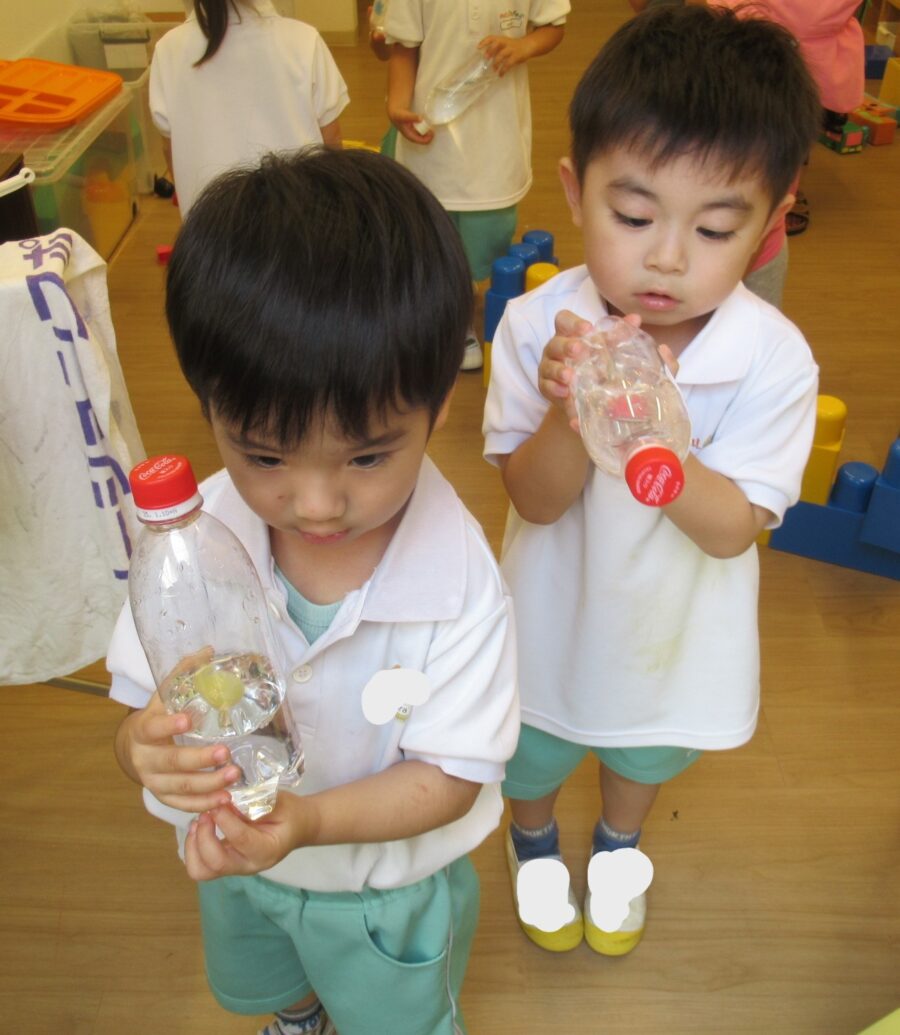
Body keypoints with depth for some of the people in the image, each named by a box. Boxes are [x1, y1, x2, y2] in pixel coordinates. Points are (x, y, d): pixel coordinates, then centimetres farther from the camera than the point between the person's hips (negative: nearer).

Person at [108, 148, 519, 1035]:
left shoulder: (459, 585, -35)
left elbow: (450, 774, -27)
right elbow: (142, 707, -18)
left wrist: (309, 819, -44)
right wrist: (149, 749, -42)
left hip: (387, 881, -3)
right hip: (235, 858, 4)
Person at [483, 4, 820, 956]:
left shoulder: (774, 360, -26)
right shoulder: (538, 326, -25)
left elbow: (733, 529, -25)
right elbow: (533, 500, -22)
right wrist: (572, 415, -44)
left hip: (676, 628, 1)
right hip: (555, 617, 0)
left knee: (647, 754, 30)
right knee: (534, 756, 27)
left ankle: (619, 845, 66)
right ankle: (532, 839, 63)